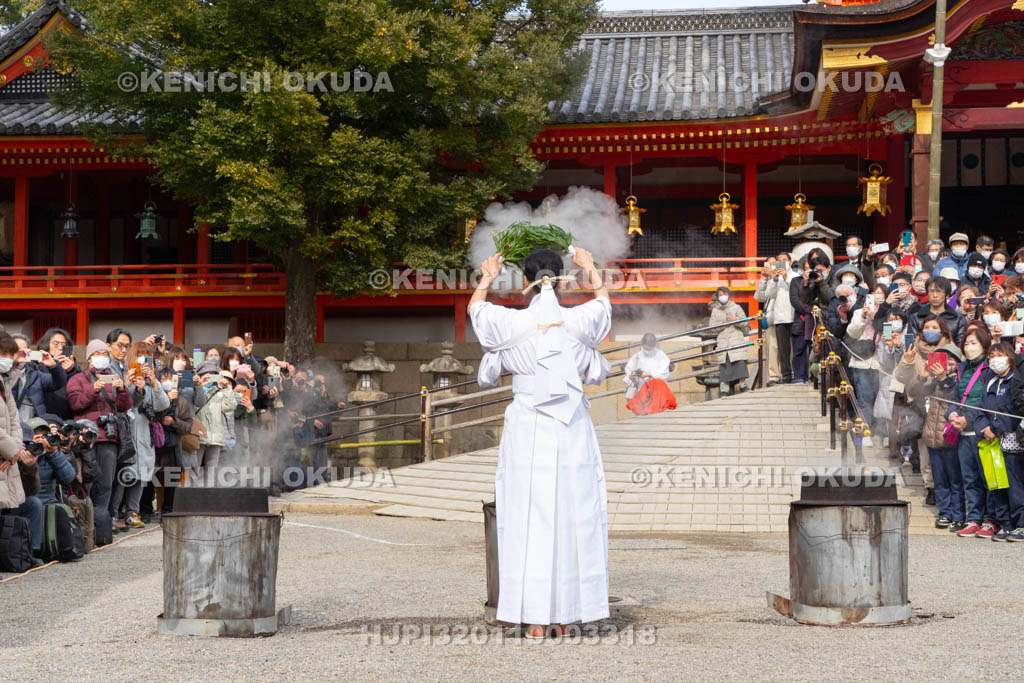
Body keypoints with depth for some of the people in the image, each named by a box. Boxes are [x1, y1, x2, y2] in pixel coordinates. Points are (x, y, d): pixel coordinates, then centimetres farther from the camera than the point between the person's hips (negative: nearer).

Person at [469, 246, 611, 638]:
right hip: (572, 431, 1)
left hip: (527, 430, -1)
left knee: (529, 519, 2)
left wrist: (487, 279, 38)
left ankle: (535, 619, 1)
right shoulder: (580, 320, -1)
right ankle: (564, 616, 12)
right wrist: (590, 270, 42)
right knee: (571, 518, 8)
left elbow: (475, 307, 19)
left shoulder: (511, 322, -5)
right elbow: (603, 301, 25)